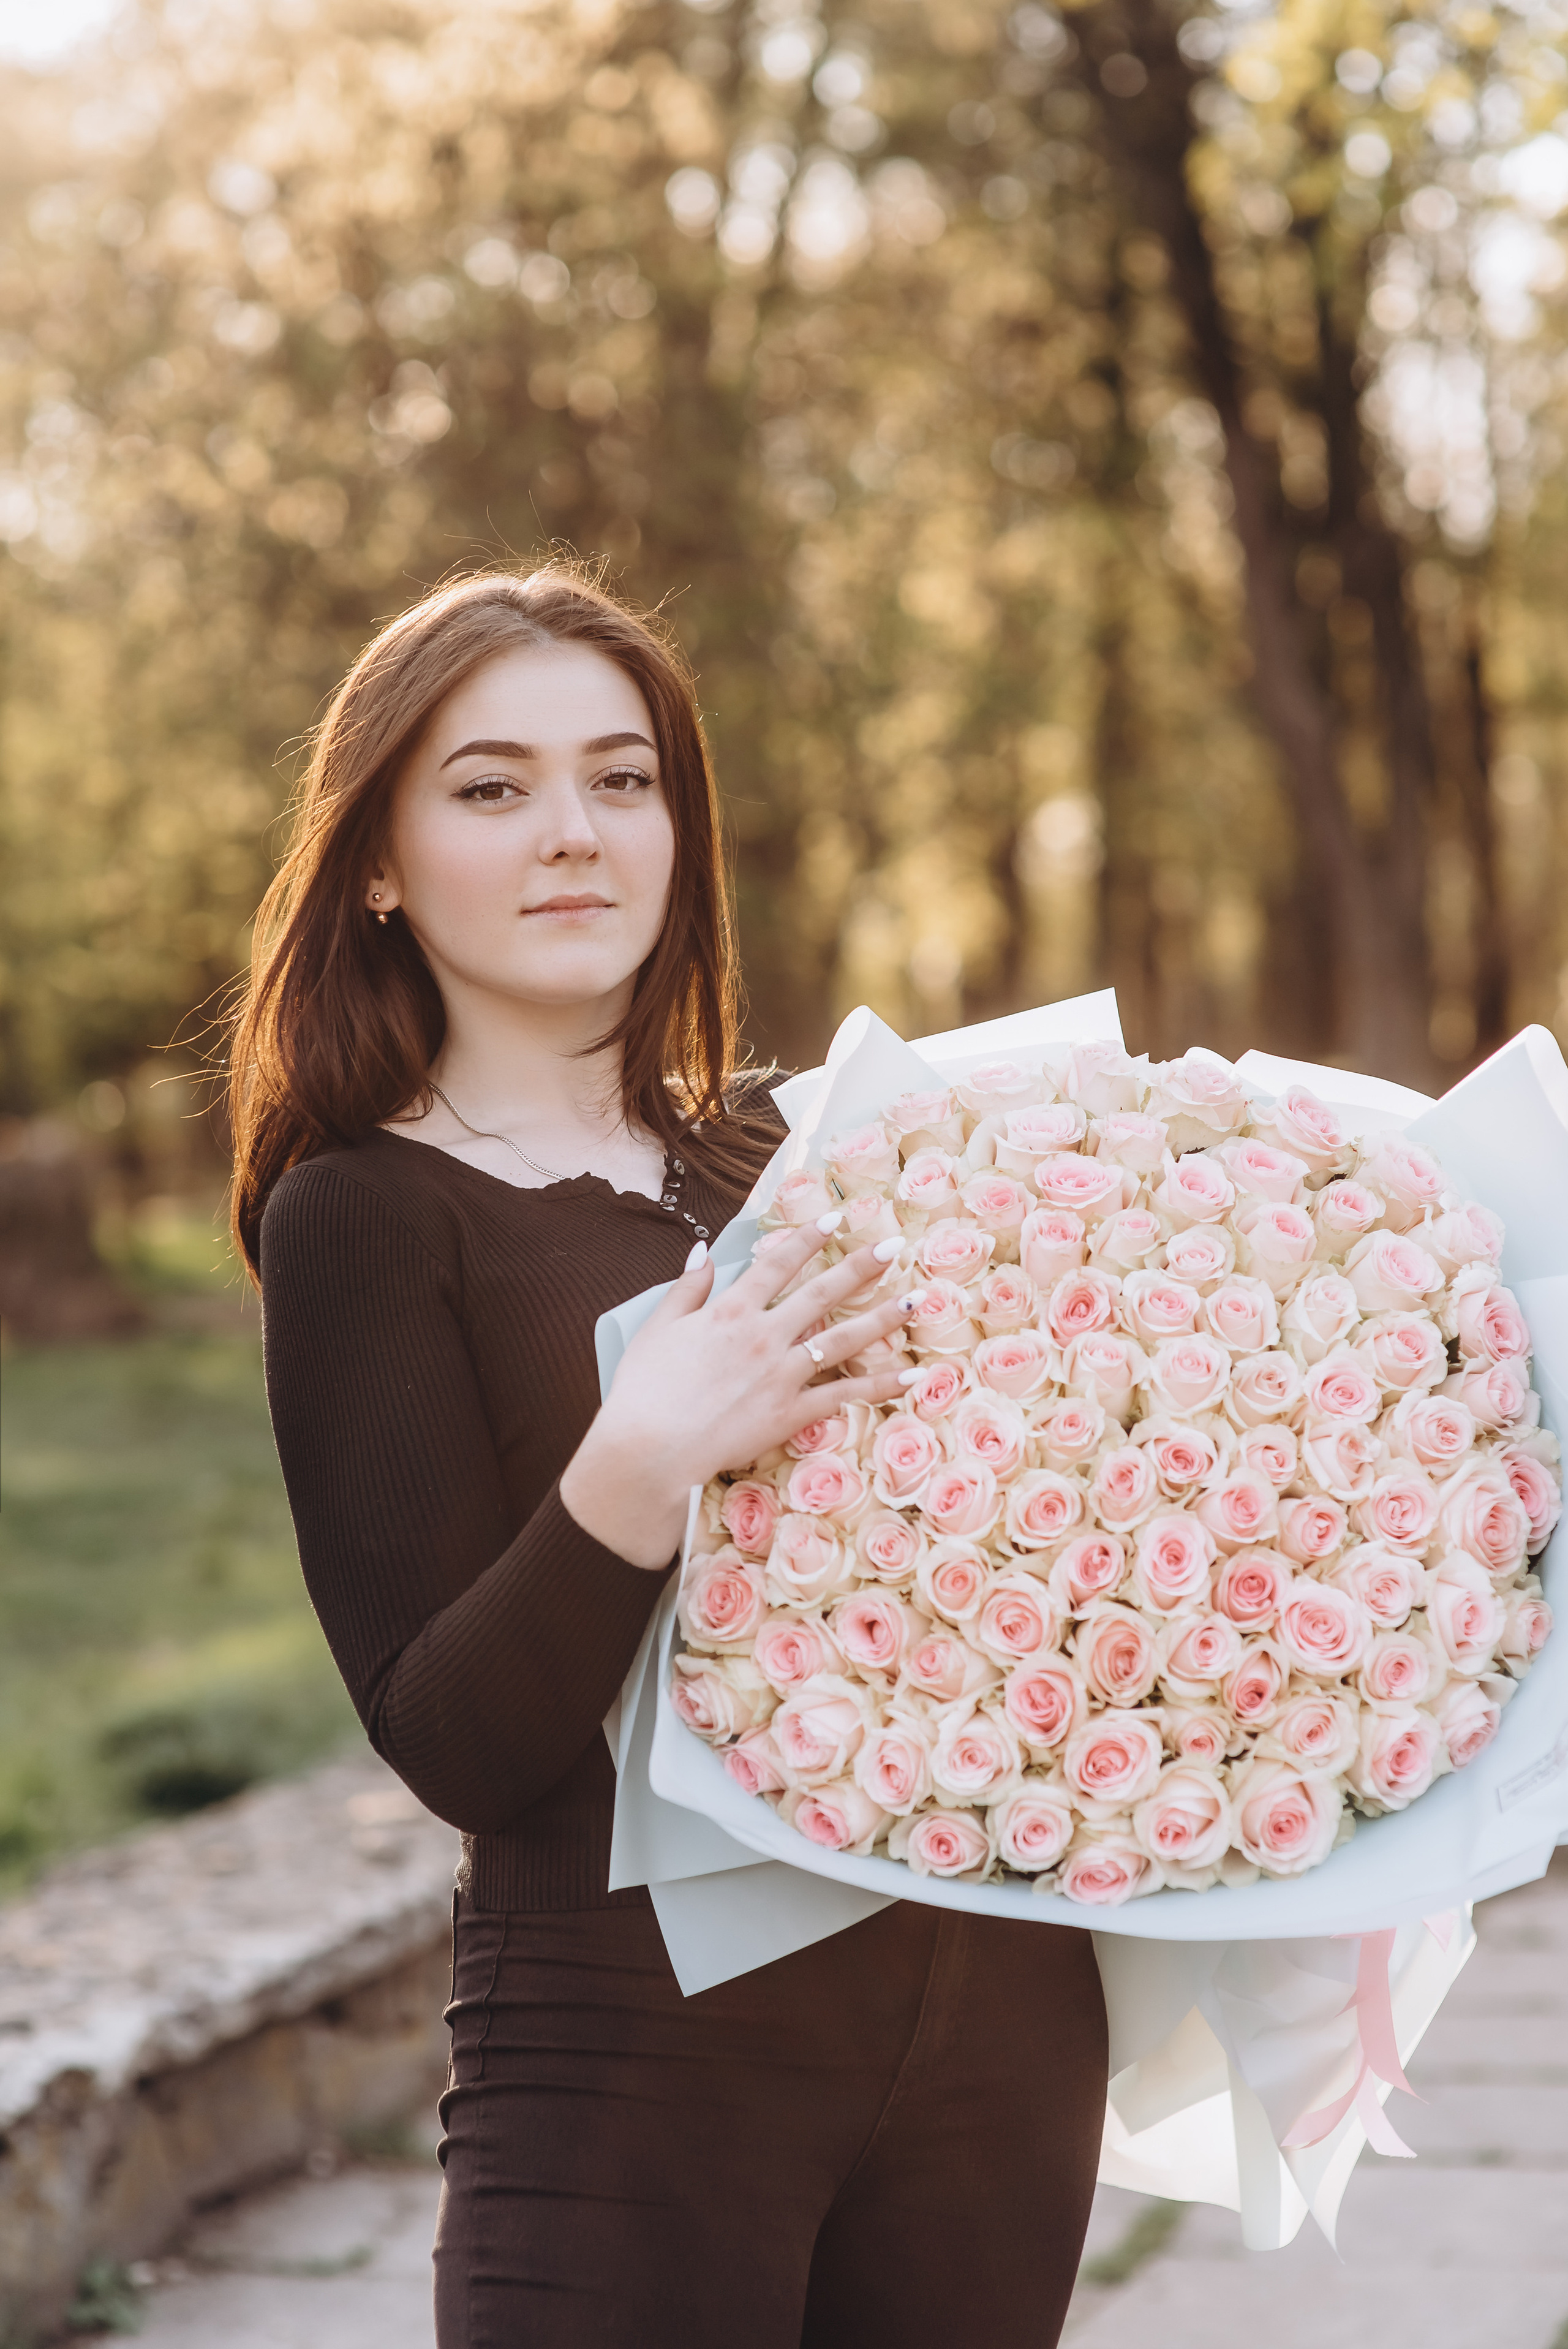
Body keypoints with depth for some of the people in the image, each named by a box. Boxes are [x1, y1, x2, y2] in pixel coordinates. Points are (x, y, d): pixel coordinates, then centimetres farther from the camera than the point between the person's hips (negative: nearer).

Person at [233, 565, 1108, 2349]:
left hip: (994, 2008, 5)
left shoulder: (783, 1152, 10)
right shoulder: (361, 1214, -5)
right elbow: (451, 1745, -12)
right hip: (645, 2051, -5)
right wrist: (635, 1476, -27)